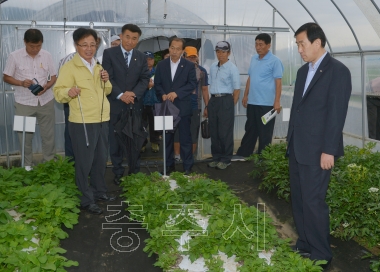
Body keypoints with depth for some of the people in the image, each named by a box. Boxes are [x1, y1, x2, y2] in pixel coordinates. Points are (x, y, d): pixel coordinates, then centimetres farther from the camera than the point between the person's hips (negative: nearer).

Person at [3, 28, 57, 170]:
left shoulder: (47, 56, -2)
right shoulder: (14, 56, -7)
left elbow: (54, 76, 6)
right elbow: (6, 77, 0)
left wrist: (47, 86, -15)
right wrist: (21, 83, -19)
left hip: (46, 101, 2)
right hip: (24, 103, -1)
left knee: (48, 134, 9)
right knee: (25, 135, 7)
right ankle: (27, 165, 23)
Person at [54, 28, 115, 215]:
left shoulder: (98, 67, 14)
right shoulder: (69, 67, -8)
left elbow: (107, 91, 19)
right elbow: (58, 93, -14)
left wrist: (106, 81, -2)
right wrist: (69, 92, -35)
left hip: (101, 121, 7)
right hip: (82, 123, -7)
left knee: (101, 159, 16)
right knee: (84, 162, -2)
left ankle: (99, 191, 31)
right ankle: (87, 200, 9)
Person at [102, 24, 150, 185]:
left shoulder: (141, 57, 10)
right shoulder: (109, 53, -1)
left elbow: (144, 79, 3)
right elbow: (108, 78, -7)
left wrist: (134, 93, -14)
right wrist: (120, 95, -18)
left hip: (135, 104, 3)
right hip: (115, 104, -2)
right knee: (116, 140, 4)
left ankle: (134, 172, 19)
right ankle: (118, 173, 15)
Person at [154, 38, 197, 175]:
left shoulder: (189, 65, 0)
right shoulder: (161, 65, 7)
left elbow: (193, 84, -7)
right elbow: (157, 83, 7)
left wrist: (176, 93, -18)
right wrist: (163, 94, -13)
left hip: (183, 107, -2)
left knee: (185, 138, 3)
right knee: (167, 138, 10)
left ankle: (187, 166, 12)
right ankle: (169, 165, 21)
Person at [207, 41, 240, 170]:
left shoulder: (232, 68, -7)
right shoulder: (213, 67, 11)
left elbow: (237, 89, -6)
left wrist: (231, 105, -7)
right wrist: (211, 102, 12)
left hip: (225, 100, -6)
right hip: (213, 100, 6)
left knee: (225, 131, 0)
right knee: (213, 131, 11)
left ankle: (225, 159, 12)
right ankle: (216, 157, 23)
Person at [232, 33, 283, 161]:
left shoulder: (275, 61, -9)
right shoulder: (254, 59, 11)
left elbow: (278, 82, -11)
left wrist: (277, 102, -16)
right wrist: (246, 95, 15)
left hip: (266, 103, -6)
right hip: (252, 102, 6)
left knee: (264, 132, 4)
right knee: (250, 129, 15)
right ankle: (243, 154, 24)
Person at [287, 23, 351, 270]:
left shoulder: (338, 71, -10)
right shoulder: (303, 71, 14)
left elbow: (337, 113, -15)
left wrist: (329, 150, -18)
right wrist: (291, 140, 15)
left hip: (317, 150, -8)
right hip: (297, 147, 8)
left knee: (313, 201, -3)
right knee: (299, 199, 13)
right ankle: (304, 245, 27)